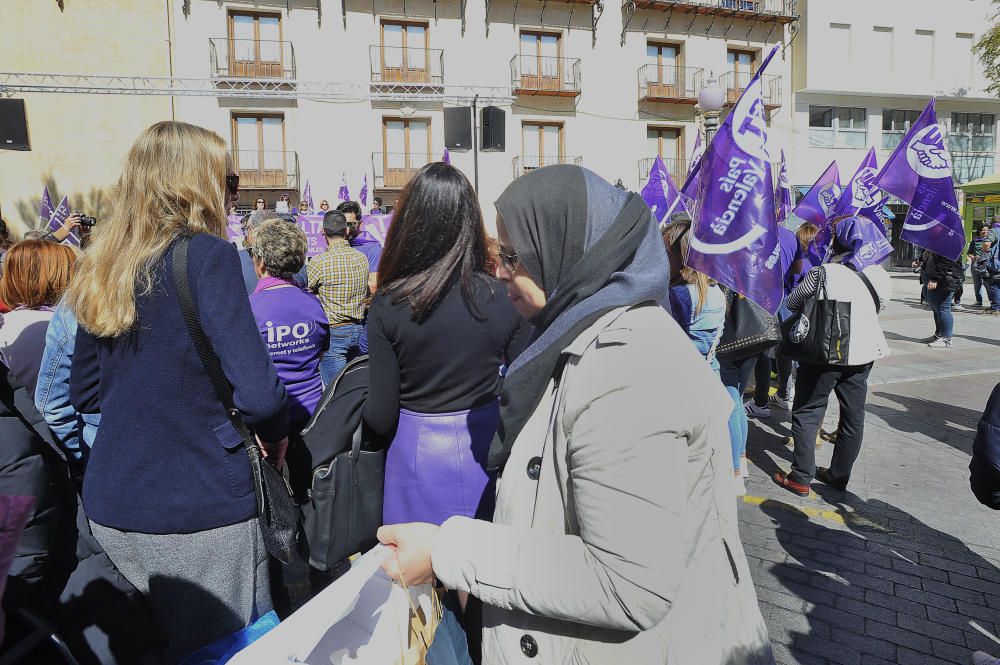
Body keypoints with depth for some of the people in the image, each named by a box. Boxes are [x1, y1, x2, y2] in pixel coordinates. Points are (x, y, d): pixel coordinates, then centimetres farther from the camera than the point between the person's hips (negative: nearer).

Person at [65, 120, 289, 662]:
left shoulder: (101, 268, 6)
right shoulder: (207, 255, -15)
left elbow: (84, 394, 14)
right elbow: (258, 393, -22)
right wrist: (277, 431, -3)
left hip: (109, 506, 7)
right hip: (200, 510, -7)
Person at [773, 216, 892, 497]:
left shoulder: (822, 273, -13)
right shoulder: (878, 274, 0)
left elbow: (792, 303, -2)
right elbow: (880, 306, 15)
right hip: (864, 353, 5)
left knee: (807, 413, 5)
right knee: (853, 415, 14)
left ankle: (801, 478, 7)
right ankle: (839, 475, 25)